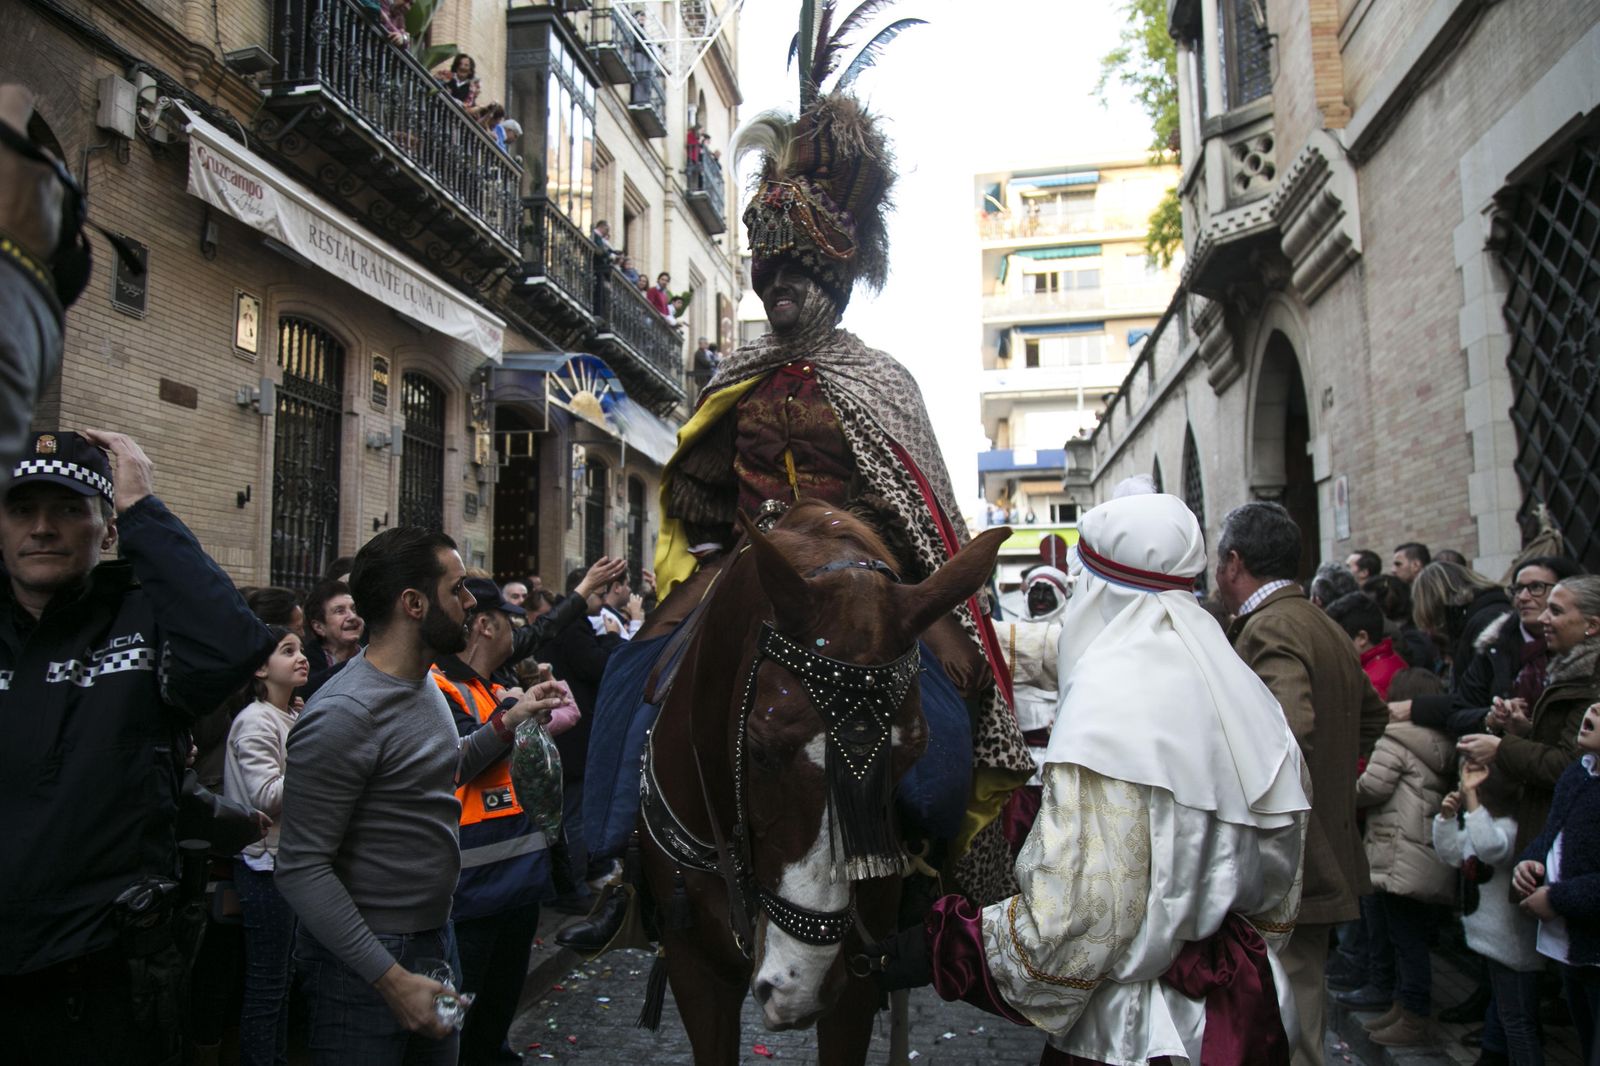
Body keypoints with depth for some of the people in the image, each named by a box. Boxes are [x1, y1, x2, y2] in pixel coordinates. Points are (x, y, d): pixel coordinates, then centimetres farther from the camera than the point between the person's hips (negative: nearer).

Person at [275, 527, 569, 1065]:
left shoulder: (424, 682, 6)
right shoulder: (343, 714, -23)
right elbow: (301, 869, -23)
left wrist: (508, 722, 7)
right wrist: (390, 978, -24)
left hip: (434, 935, 9)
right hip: (363, 960, -8)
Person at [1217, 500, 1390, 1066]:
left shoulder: (1269, 629, -19)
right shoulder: (1327, 627, 12)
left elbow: (1289, 732, -35)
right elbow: (1373, 713, 27)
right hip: (1322, 861, 10)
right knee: (1300, 1012, 21)